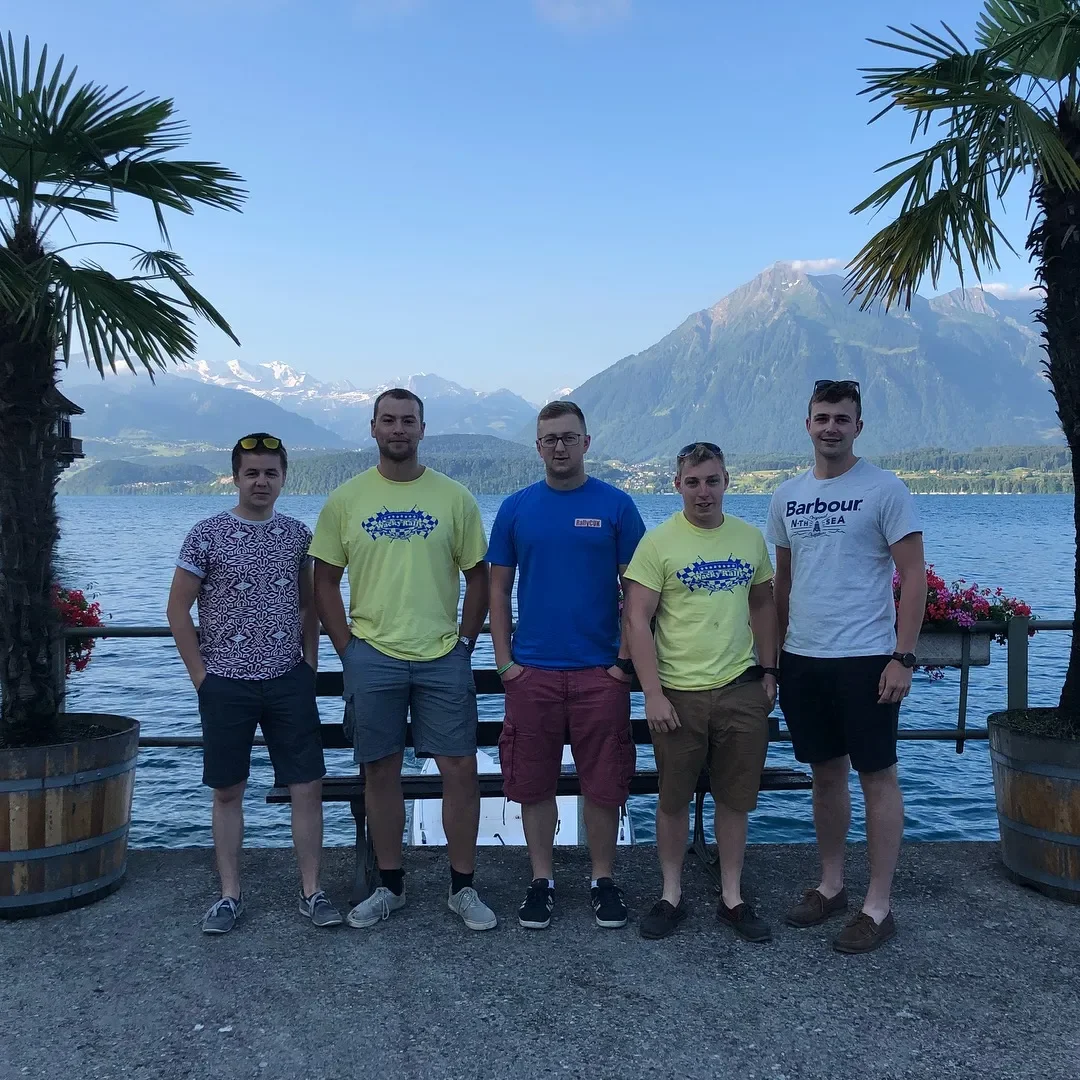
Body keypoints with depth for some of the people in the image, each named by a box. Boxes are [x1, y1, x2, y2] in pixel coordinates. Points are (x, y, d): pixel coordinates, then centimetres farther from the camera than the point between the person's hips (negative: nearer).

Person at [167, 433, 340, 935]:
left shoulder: (297, 533, 5)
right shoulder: (208, 534, -5)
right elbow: (178, 609, -3)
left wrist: (310, 663, 6)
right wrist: (201, 676, -5)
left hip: (289, 681, 2)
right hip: (226, 685, -2)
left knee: (308, 786, 2)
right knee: (227, 791, 9)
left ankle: (311, 891, 15)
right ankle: (230, 894, 22)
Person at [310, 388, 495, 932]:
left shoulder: (454, 497, 3)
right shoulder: (345, 499, 3)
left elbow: (477, 577, 7)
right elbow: (325, 583, 6)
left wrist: (464, 643, 0)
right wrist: (348, 650, 0)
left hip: (443, 658, 0)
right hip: (372, 657, 0)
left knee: (460, 768, 1)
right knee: (380, 771, 9)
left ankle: (463, 887, 17)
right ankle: (389, 886, 25)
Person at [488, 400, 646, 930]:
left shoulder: (616, 505, 1)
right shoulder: (516, 508, 5)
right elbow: (498, 587, 7)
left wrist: (628, 659, -4)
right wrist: (504, 659, 1)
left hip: (601, 670, -1)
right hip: (531, 671, 1)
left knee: (603, 784, 7)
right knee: (534, 783, 9)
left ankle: (604, 880, 24)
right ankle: (541, 880, 24)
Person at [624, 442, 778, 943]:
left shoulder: (750, 538, 6)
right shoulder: (658, 542, -7)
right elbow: (637, 620, -9)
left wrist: (768, 670, 10)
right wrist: (652, 693, -14)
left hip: (741, 690, 3)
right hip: (678, 693, -3)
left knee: (735, 799, 11)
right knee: (673, 799, 9)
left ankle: (732, 897, 26)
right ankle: (671, 895, 25)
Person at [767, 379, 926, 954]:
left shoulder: (885, 489, -6)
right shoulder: (787, 495, 9)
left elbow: (914, 576, -8)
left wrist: (903, 656, -14)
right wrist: (775, 651, 12)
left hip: (865, 659, -5)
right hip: (802, 660, 5)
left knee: (877, 777, 3)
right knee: (826, 773, 15)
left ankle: (877, 906, 13)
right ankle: (830, 886, 28)